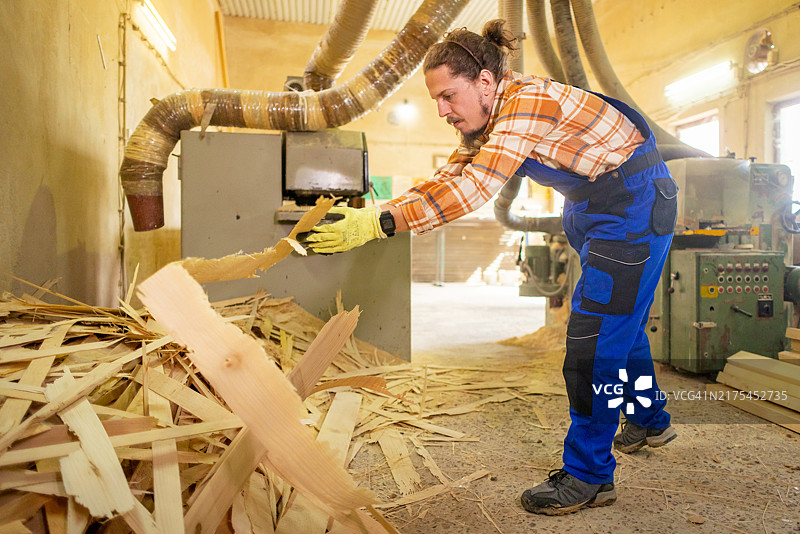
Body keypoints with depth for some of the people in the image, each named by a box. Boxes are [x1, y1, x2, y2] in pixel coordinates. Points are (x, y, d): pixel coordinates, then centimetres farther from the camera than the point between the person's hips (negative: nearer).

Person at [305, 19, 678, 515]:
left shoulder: (529, 102, -28)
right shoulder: (492, 118, 2)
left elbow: (472, 190, -37)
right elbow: (448, 179, -2)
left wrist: (379, 224, -41)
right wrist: (370, 214, -14)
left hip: (635, 204, -10)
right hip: (594, 208, 10)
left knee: (596, 333, -11)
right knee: (617, 319, 20)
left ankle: (589, 475, 2)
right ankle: (650, 420, 41)